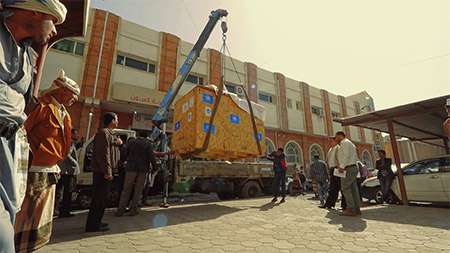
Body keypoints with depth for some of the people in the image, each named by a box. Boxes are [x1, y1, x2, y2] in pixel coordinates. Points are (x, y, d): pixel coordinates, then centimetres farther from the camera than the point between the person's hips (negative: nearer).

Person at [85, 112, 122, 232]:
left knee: (100, 197, 16)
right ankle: (93, 225, 4)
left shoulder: (110, 133, 20)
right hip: (103, 172, -11)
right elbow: (103, 153, -21)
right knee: (99, 198, -4)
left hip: (105, 171, 11)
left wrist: (118, 142, 1)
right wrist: (107, 171, -23)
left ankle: (96, 222, 26)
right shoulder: (104, 133, -13)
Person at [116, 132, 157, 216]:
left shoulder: (130, 142, 7)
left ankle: (120, 210, 11)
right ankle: (133, 210, 12)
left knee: (126, 190, 8)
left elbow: (126, 154, 17)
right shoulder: (148, 144, 0)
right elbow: (152, 157, -4)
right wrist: (154, 168, 5)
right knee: (138, 191, 7)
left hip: (131, 168, 1)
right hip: (143, 169, -1)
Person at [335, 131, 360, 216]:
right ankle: (357, 209, 10)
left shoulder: (344, 143, -7)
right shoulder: (350, 143, 25)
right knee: (353, 189, 9)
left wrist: (342, 166, -23)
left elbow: (346, 155, -19)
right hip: (353, 168, 10)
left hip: (348, 169, -10)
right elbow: (356, 156, 24)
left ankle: (351, 210, -11)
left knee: (345, 188, -10)